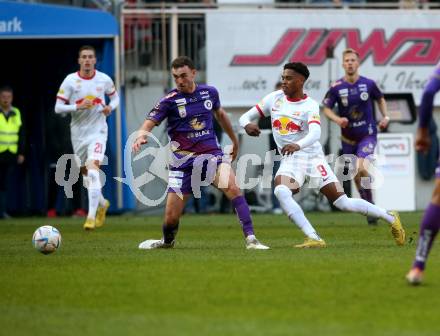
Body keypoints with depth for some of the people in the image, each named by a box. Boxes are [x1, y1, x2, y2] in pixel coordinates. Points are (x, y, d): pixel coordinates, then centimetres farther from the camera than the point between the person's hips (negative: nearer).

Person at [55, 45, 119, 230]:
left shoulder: (104, 79, -2)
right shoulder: (70, 80, -5)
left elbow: (115, 97, 16)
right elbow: (58, 107, -6)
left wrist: (110, 107, -6)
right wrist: (78, 106, -21)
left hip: (98, 131, -2)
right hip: (78, 132, 2)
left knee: (92, 168, -21)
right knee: (85, 172, 13)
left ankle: (91, 216, -23)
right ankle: (102, 203, 41)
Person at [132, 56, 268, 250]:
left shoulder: (209, 92, 4)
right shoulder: (170, 100, -6)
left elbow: (220, 114, 24)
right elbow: (149, 124, -12)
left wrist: (234, 139, 35)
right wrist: (141, 136, -36)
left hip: (212, 154, 1)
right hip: (183, 160, -1)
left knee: (233, 188, -26)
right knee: (171, 215, -1)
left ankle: (250, 239, -24)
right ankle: (167, 241, 34)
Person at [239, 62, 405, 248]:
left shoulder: (310, 105, -9)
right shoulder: (274, 98, 4)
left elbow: (315, 133, -26)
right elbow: (245, 117, 8)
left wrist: (298, 145, -47)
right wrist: (247, 124, -18)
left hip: (312, 156, -4)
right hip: (290, 160, 4)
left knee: (342, 202, -7)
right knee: (281, 191, -29)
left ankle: (390, 218, 13)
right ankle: (313, 238, -30)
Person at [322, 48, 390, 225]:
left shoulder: (368, 84, -5)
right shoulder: (336, 88, -8)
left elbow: (380, 99, 14)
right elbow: (326, 109, -1)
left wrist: (385, 116, 1)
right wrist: (337, 119, -20)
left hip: (367, 134, -2)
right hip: (348, 137, 2)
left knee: (361, 168, -24)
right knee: (356, 176, 8)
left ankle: (369, 200, -3)